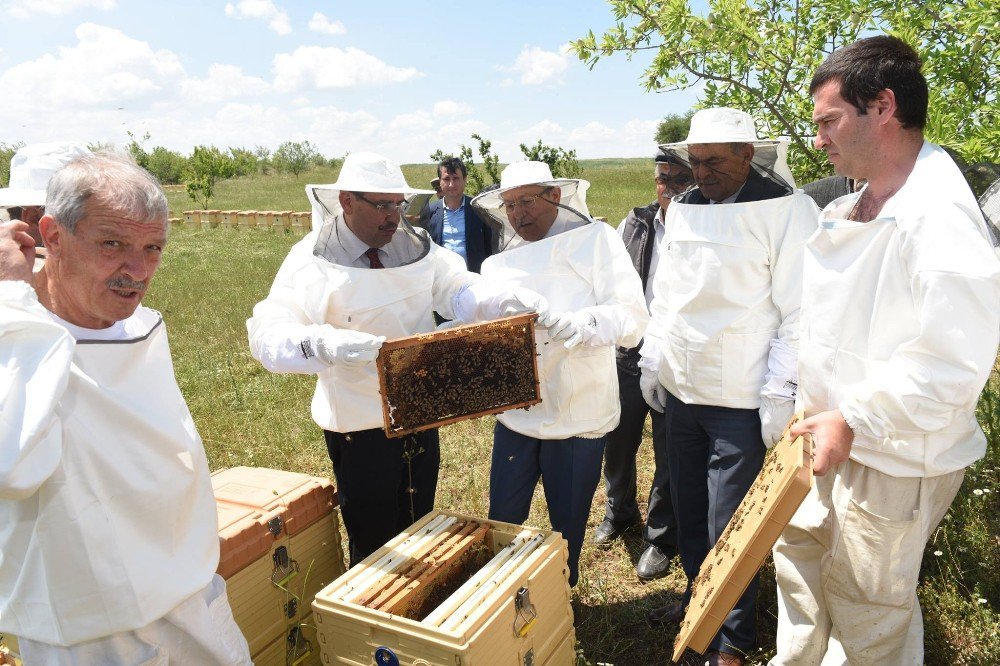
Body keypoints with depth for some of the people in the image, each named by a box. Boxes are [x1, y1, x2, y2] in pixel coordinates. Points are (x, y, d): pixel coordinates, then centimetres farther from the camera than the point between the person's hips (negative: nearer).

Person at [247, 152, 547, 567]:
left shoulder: (415, 246, 0)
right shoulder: (313, 262, -17)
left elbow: (458, 290, -5)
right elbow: (267, 335, -28)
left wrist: (507, 301, -26)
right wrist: (321, 344, -50)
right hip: (360, 428, -5)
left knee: (419, 531, 25)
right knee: (373, 544, 12)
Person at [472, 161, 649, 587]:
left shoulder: (595, 239, -3)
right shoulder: (497, 265, 9)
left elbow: (633, 317, -14)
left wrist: (586, 324, -33)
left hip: (577, 415, -3)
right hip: (515, 412, 3)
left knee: (567, 531, 13)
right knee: (501, 525, 13)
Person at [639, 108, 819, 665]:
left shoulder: (788, 210, -9)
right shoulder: (683, 208, 9)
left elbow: (799, 313, -12)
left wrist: (781, 394, -15)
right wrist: (652, 362, 15)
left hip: (742, 403, -6)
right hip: (680, 391, 6)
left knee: (729, 526, 3)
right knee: (689, 510, 17)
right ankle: (698, 596, 40)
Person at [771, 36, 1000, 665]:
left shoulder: (939, 217, -24)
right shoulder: (854, 209, 6)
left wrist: (853, 422, -22)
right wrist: (815, 406, 12)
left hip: (897, 461, -9)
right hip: (840, 442, 9)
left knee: (867, 611, 9)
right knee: (799, 548, 25)